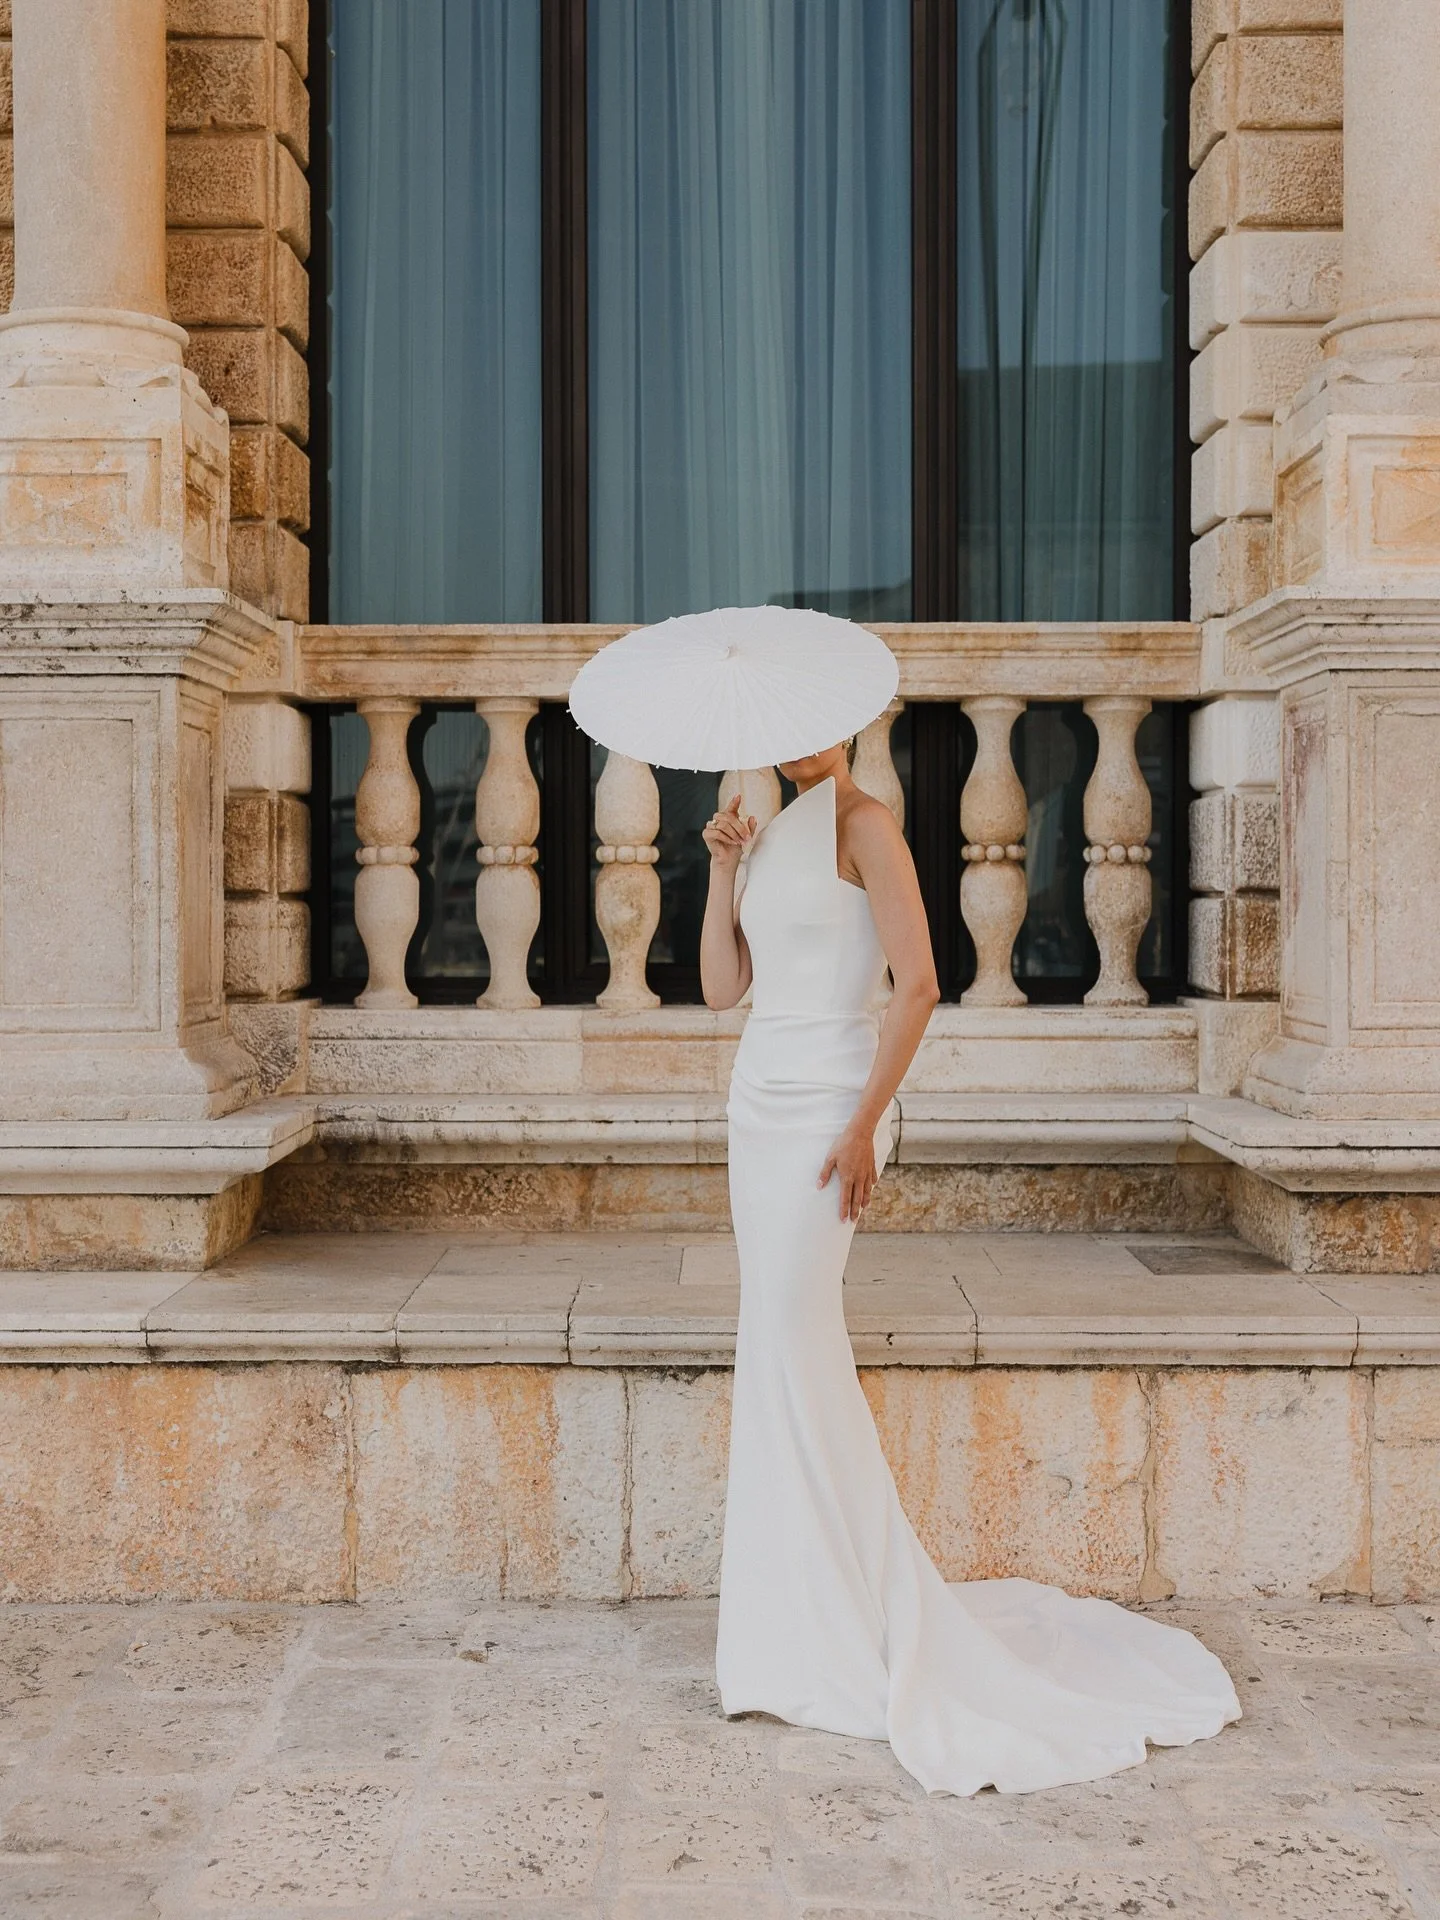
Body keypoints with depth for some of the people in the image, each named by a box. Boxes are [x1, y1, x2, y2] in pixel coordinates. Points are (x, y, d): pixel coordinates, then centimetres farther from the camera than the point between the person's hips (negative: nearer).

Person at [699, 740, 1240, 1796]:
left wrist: (864, 1125, -20)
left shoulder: (864, 822, -8)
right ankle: (800, 1618, 19)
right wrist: (723, 864, 2)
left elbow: (918, 984, -16)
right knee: (780, 1344, 9)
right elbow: (723, 987, 12)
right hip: (759, 1099, 8)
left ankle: (857, 1621, 2)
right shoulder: (774, 838, 16)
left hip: (823, 1103, -8)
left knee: (795, 1339, -10)